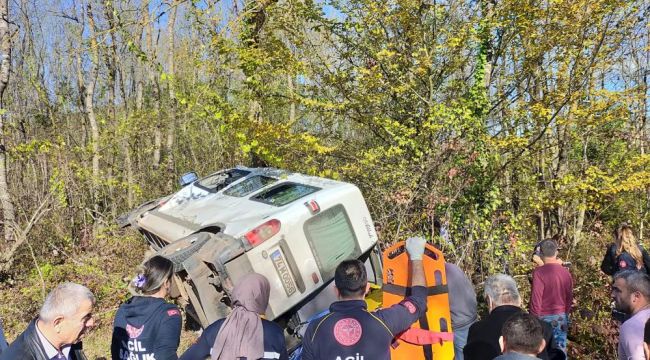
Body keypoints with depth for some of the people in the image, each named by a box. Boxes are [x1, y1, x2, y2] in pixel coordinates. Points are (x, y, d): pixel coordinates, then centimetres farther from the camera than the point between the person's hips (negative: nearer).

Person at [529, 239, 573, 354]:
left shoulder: (539, 272, -15)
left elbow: (536, 298, -15)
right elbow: (569, 297, 10)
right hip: (562, 318, 5)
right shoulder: (565, 272, 1)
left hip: (545, 318, -5)